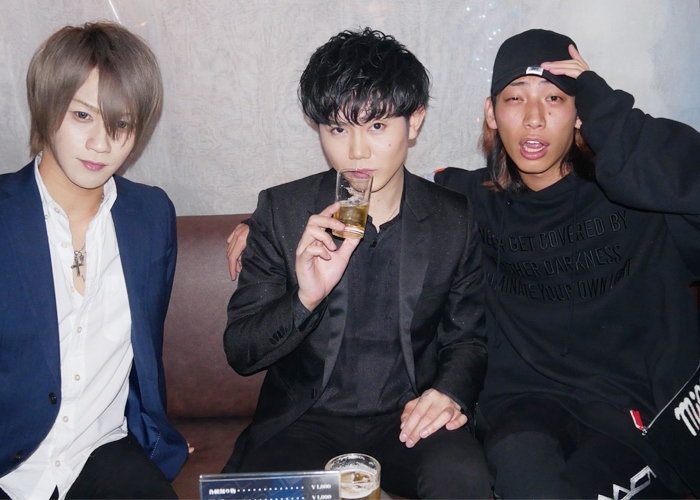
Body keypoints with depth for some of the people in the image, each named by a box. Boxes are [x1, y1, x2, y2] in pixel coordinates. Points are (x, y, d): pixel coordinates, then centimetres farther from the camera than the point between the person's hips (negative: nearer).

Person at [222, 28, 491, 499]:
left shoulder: (456, 219, 0)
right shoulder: (281, 211, -3)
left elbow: (467, 338, 12)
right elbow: (240, 352, -4)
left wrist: (451, 392, -10)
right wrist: (305, 299, -23)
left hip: (407, 418, 0)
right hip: (305, 419, 1)